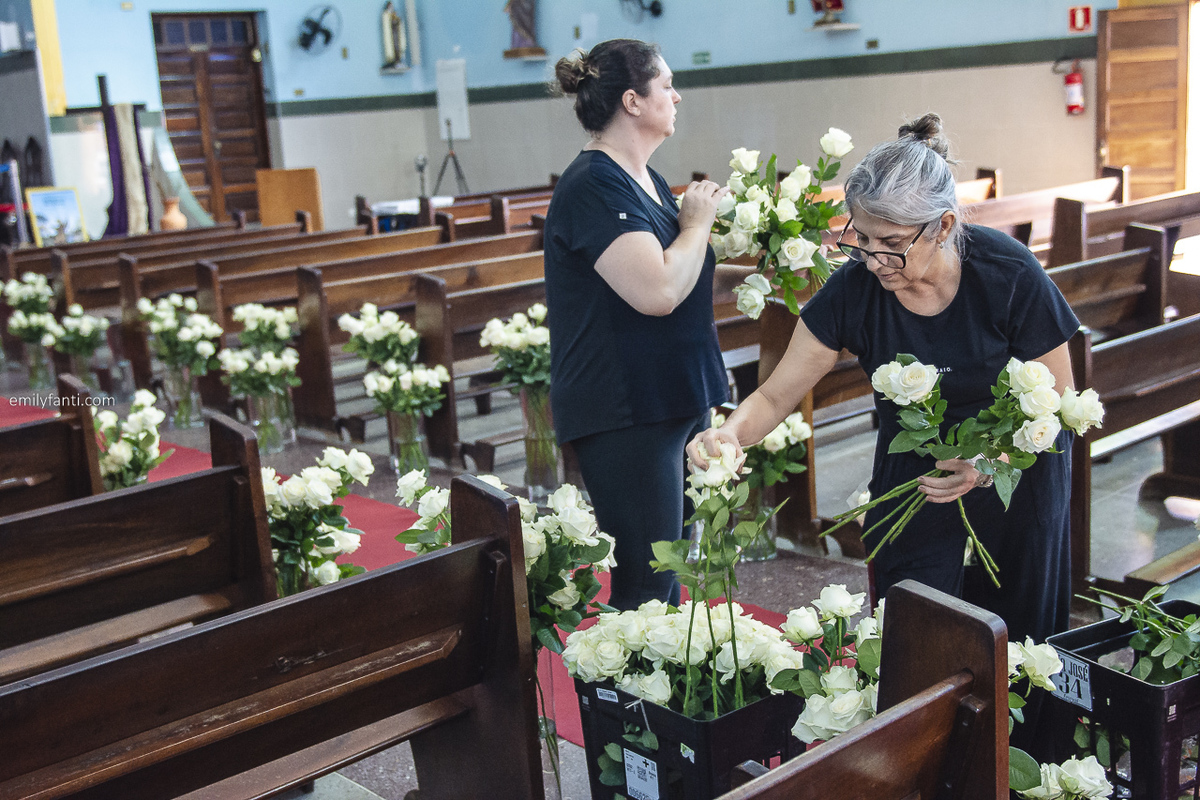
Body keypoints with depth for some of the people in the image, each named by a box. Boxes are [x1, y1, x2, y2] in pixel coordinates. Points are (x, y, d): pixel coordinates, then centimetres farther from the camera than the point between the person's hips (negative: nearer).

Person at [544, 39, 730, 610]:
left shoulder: (644, 178, 14)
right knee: (644, 589, -5)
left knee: (670, 574, 15)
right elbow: (658, 292, -25)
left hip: (675, 401, 10)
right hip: (624, 414, -10)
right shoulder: (593, 187, -17)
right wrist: (697, 223, -10)